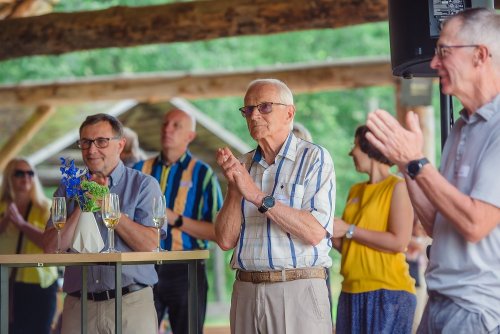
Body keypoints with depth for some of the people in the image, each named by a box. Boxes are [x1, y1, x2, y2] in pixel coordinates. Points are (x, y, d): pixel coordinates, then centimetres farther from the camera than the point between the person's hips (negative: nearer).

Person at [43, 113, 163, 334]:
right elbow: (51, 249, 1)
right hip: (79, 305, 2)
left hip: (132, 304, -2)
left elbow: (149, 245, -10)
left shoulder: (144, 185, 3)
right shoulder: (68, 189, 12)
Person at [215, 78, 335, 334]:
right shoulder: (244, 165, 13)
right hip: (245, 291, 4)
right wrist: (233, 188, -8)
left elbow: (315, 232, -15)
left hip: (298, 293, -4)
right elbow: (226, 240, 5)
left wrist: (259, 197, -16)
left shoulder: (314, 158, -2)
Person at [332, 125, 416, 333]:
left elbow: (399, 243, -16)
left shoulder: (398, 187, -5)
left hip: (387, 292, -7)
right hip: (352, 292, 7)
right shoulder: (355, 190, 15)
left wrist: (349, 230, -12)